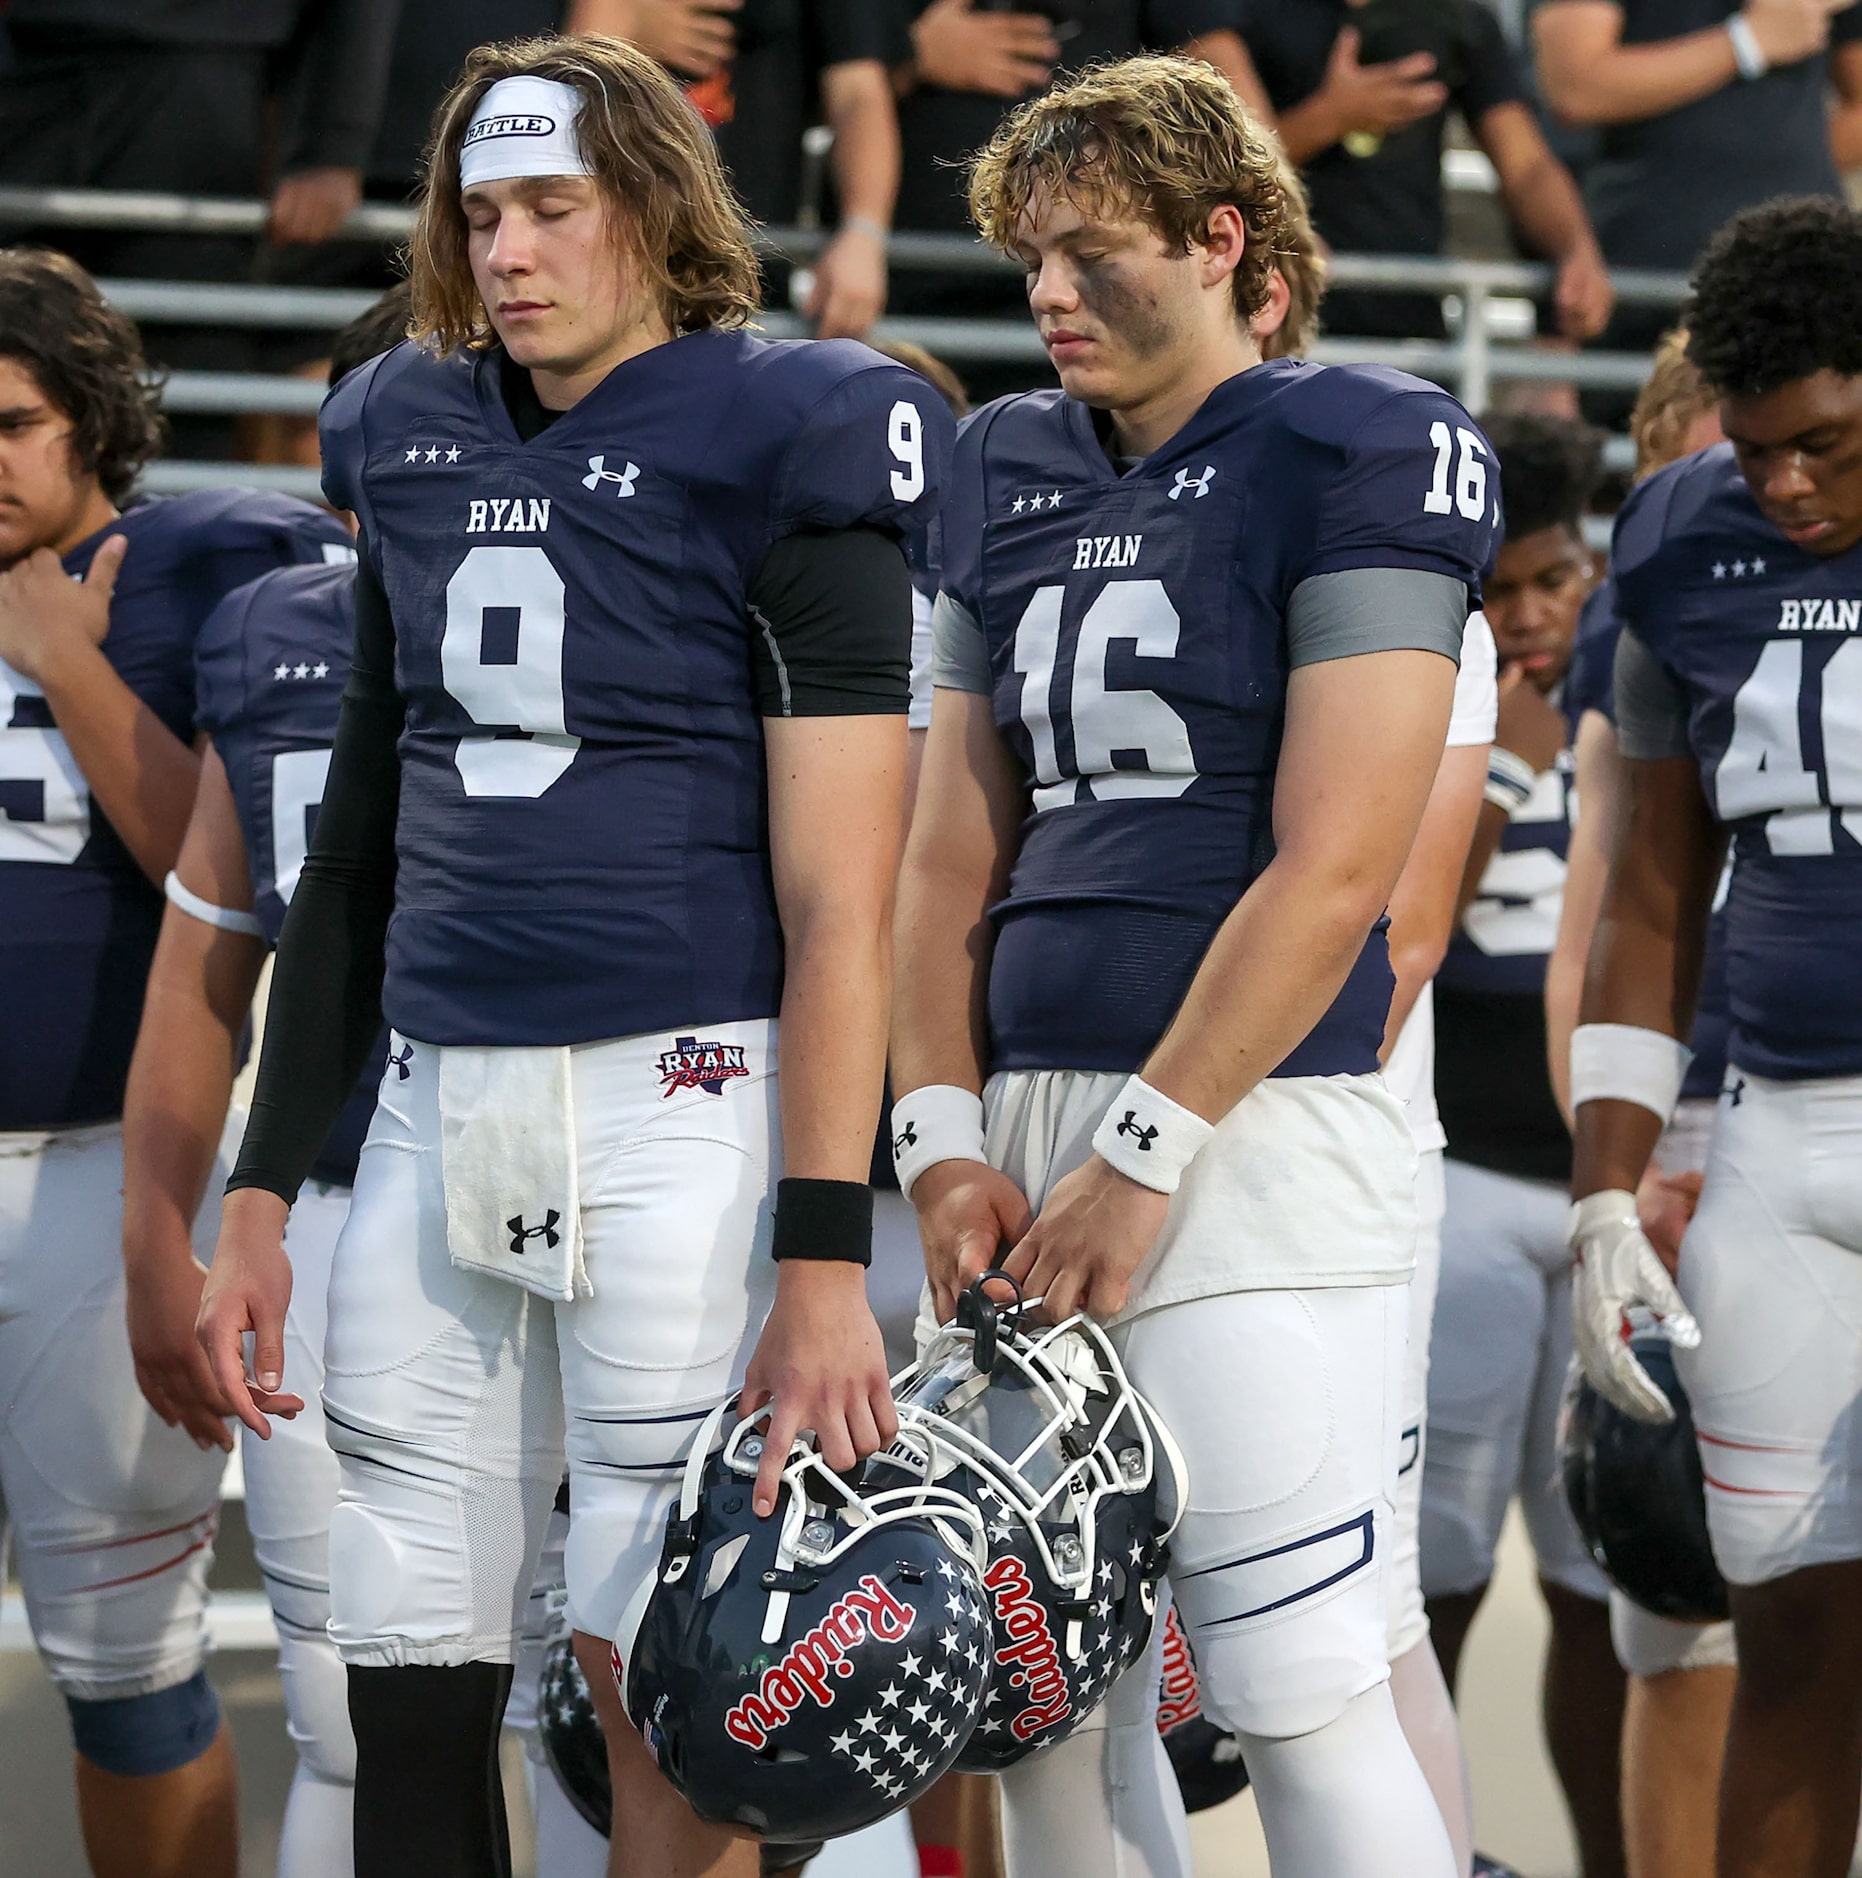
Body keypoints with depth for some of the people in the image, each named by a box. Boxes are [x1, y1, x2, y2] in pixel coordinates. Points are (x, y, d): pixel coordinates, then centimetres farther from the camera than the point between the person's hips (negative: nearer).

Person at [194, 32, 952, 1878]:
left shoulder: (774, 447, -6)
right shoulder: (414, 445, 14)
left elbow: (835, 903, -10)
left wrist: (823, 1259, -16)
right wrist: (262, 1191, 18)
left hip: (679, 1093, -6)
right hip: (442, 1096, 6)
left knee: (662, 1688, -4)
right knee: (407, 1701, 7)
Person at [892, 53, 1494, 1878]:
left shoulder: (1354, 457, -6)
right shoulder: (1012, 472, 15)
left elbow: (1333, 868, -13)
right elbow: (955, 847, 14)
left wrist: (1144, 1152, -14)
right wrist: (945, 1141, 2)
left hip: (1253, 1127, -7)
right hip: (1030, 1117, 7)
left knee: (1300, 1696, -11)